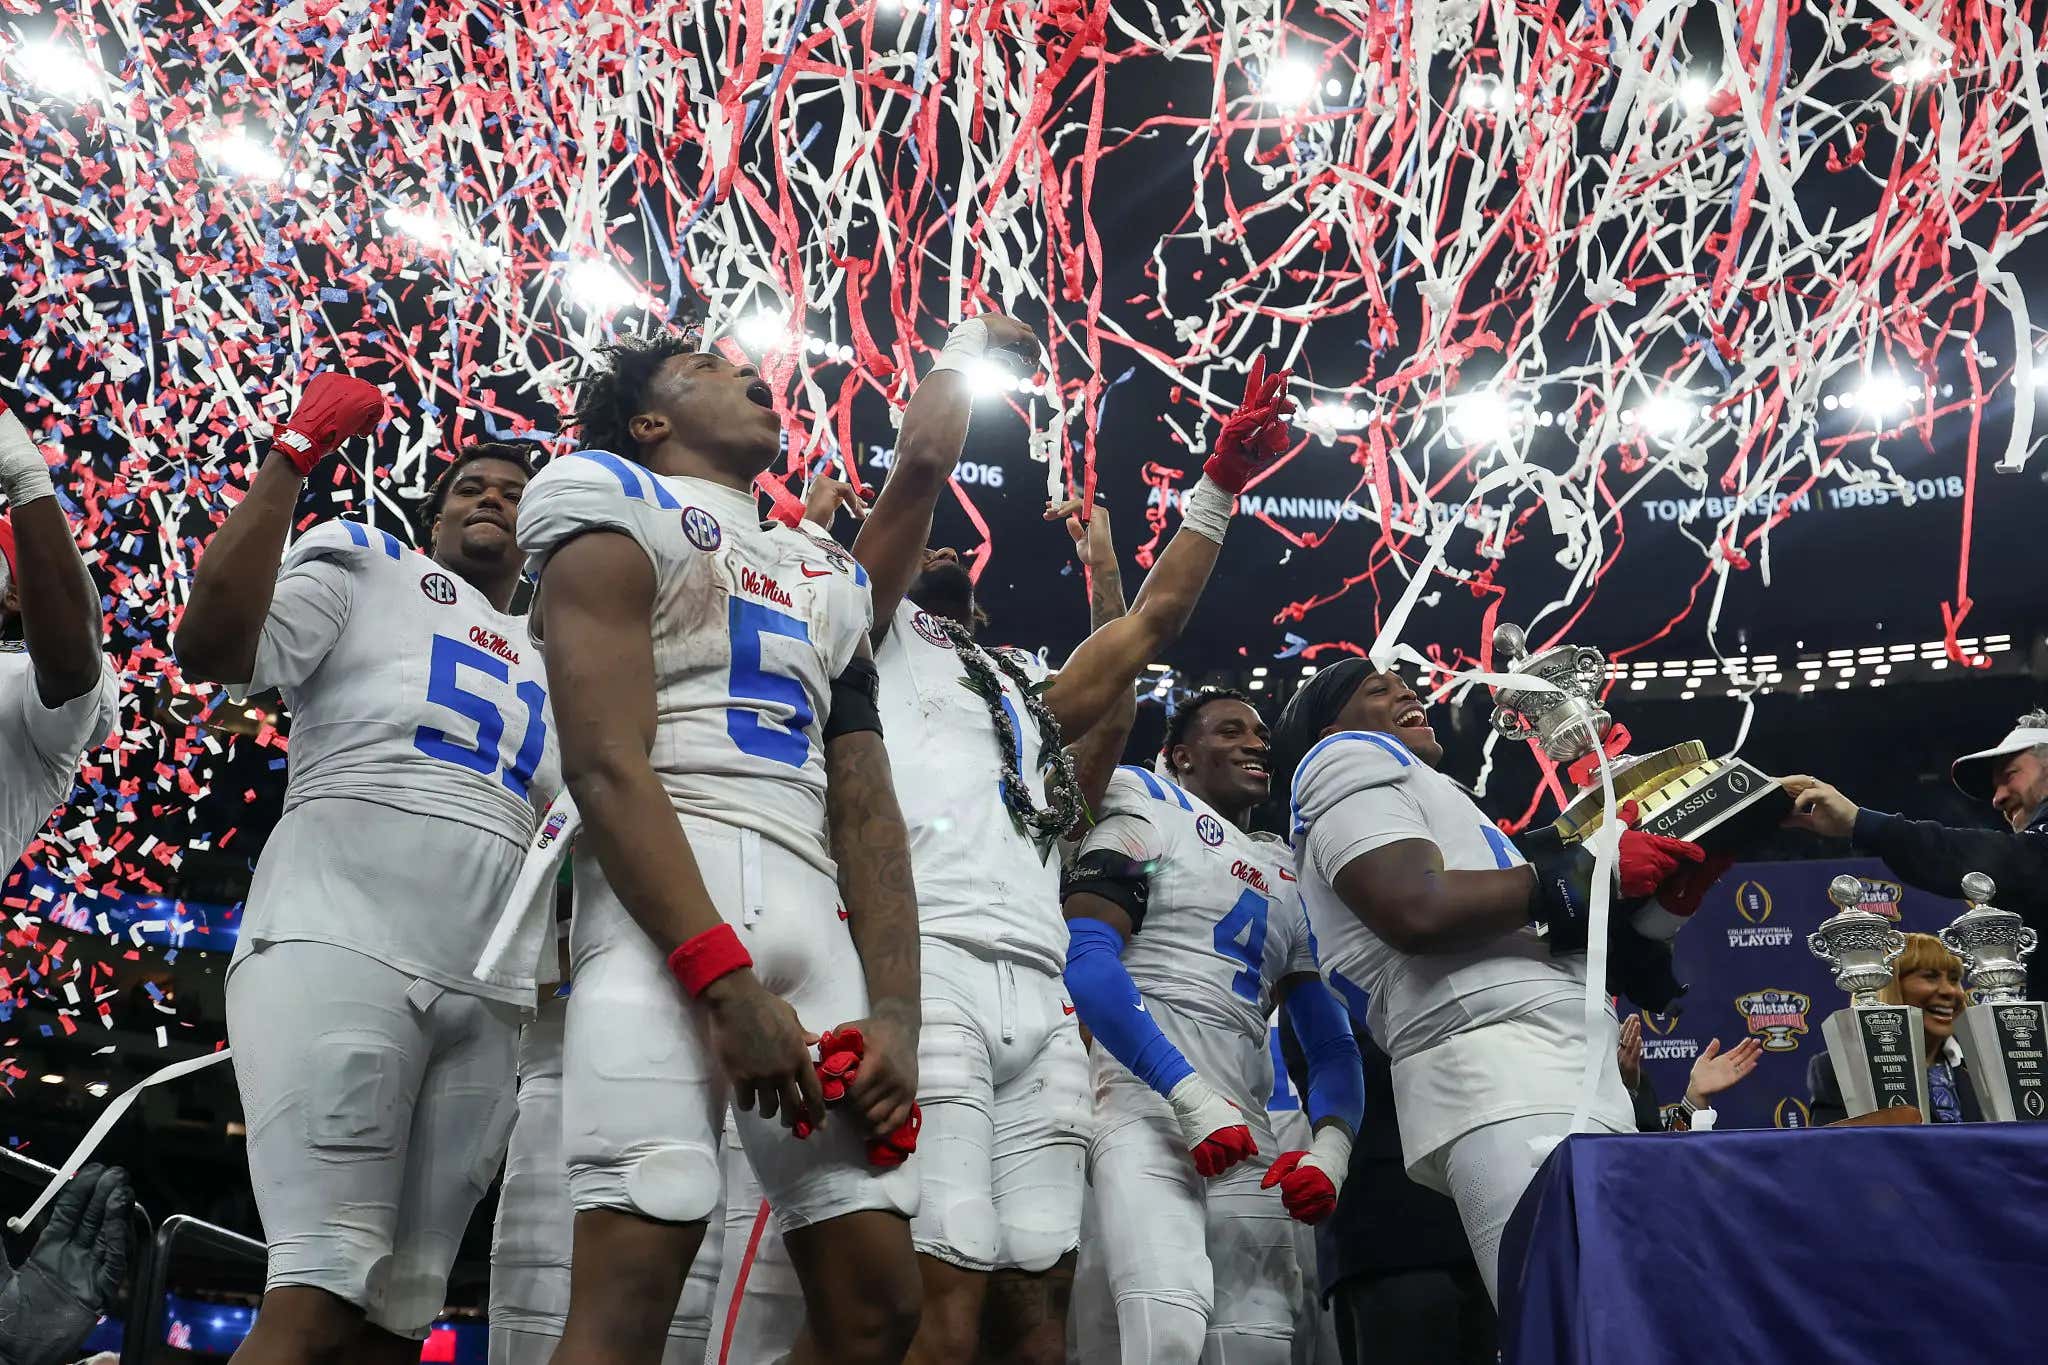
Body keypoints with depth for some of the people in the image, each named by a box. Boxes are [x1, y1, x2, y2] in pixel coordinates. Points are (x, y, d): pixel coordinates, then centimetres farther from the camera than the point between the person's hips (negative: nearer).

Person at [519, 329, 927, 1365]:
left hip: (817, 917, 7)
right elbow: (605, 764, -6)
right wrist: (722, 976, -17)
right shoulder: (622, 507, 9)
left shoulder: (826, 577, 29)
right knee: (632, 1278, -17)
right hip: (666, 902, -6)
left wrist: (895, 1014, 5)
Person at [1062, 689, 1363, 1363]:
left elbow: (1332, 1044, 20)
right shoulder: (1151, 816, 7)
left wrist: (1331, 1147, -2)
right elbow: (1086, 959, -9)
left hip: (1245, 1128, 7)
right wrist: (1189, 1094, -18)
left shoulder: (1292, 881, 25)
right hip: (1143, 1098, -6)